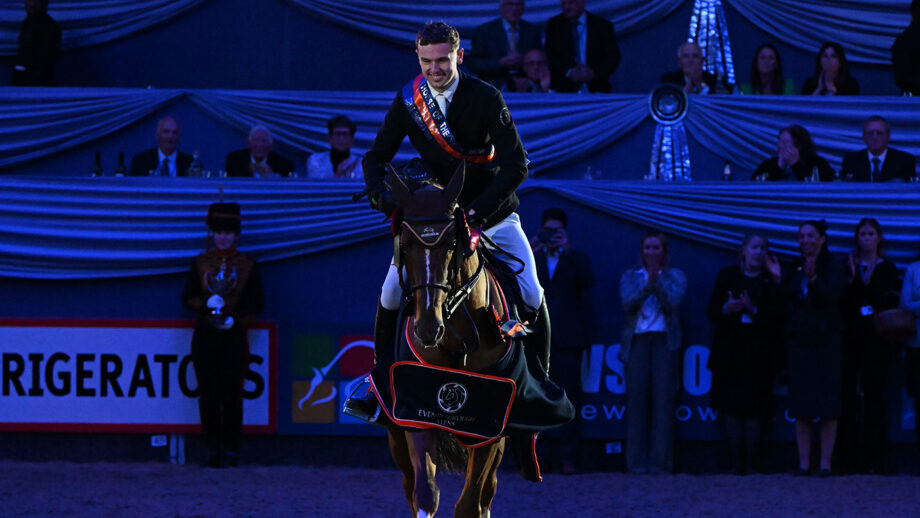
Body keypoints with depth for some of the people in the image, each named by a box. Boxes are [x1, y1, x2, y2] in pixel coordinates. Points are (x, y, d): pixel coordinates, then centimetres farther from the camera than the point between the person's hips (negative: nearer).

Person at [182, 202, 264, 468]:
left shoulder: (248, 265, 3)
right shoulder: (201, 262, 8)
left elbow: (257, 303, 2)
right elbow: (187, 298, 6)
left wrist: (234, 318, -13)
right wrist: (207, 303, -15)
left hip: (234, 335, -2)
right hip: (205, 336, 2)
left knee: (231, 395, -5)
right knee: (208, 396, -1)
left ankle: (231, 450, 1)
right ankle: (213, 449, 5)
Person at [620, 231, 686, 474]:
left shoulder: (675, 277, 12)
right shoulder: (630, 277, 15)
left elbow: (672, 304, -3)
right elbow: (628, 303, -2)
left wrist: (657, 283, -16)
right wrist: (647, 286, -16)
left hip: (664, 342, -1)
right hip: (637, 342, 1)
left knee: (664, 398, -9)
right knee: (637, 397, -6)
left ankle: (660, 461, -10)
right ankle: (637, 461, -6)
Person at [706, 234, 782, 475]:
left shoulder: (771, 281, 6)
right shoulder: (727, 276, 10)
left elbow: (777, 317, -2)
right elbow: (711, 312, 4)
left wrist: (753, 311, -16)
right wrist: (727, 309, -16)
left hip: (758, 352, -1)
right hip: (730, 351, 1)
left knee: (754, 410, -6)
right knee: (732, 410, -2)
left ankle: (749, 464, -5)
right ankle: (736, 464, -1)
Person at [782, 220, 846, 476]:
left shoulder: (834, 266, 0)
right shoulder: (794, 269, 13)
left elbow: (832, 297, -15)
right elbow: (786, 303, 11)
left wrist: (814, 280, -29)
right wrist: (778, 280, -3)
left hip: (826, 340, -4)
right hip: (799, 340, 4)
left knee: (827, 403, -6)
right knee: (800, 406, 0)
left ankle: (825, 462, -4)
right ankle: (804, 463, 3)